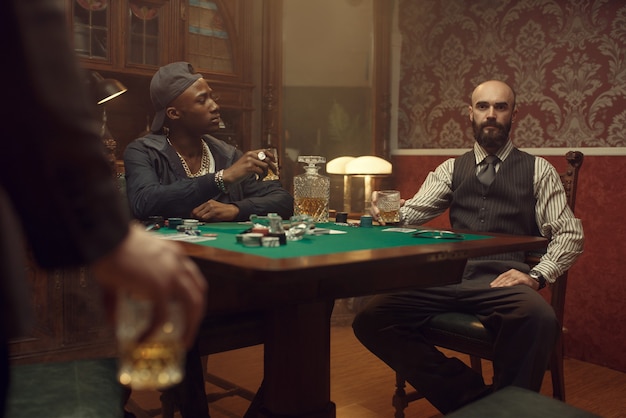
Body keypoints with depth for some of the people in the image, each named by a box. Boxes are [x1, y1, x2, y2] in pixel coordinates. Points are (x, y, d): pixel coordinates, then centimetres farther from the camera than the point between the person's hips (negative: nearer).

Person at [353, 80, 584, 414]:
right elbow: (412, 212, 6)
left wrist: (537, 275, -11)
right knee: (371, 320, -20)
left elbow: (570, 233, 6)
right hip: (451, 279, 3)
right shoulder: (451, 170, 19)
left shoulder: (538, 170, 12)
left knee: (538, 317, -39)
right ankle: (472, 397, -10)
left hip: (504, 281, -2)